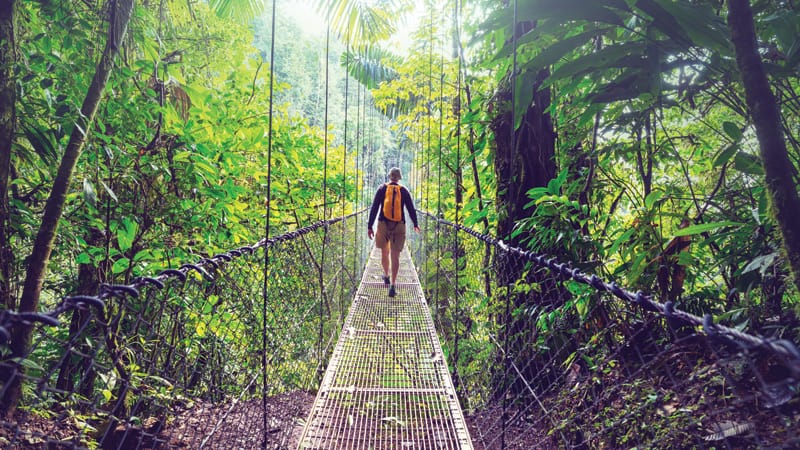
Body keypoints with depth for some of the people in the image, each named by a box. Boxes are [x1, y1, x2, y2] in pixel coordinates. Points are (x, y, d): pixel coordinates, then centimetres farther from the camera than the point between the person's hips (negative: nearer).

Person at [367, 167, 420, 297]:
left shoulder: (382, 189, 0)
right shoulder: (404, 191, 1)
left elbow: (374, 208, -5)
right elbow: (411, 209, 4)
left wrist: (369, 226, -3)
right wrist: (415, 224, 20)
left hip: (383, 225, 1)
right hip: (399, 227, -1)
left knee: (384, 252, 23)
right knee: (395, 257, -2)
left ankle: (386, 276, 42)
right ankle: (392, 286, -10)